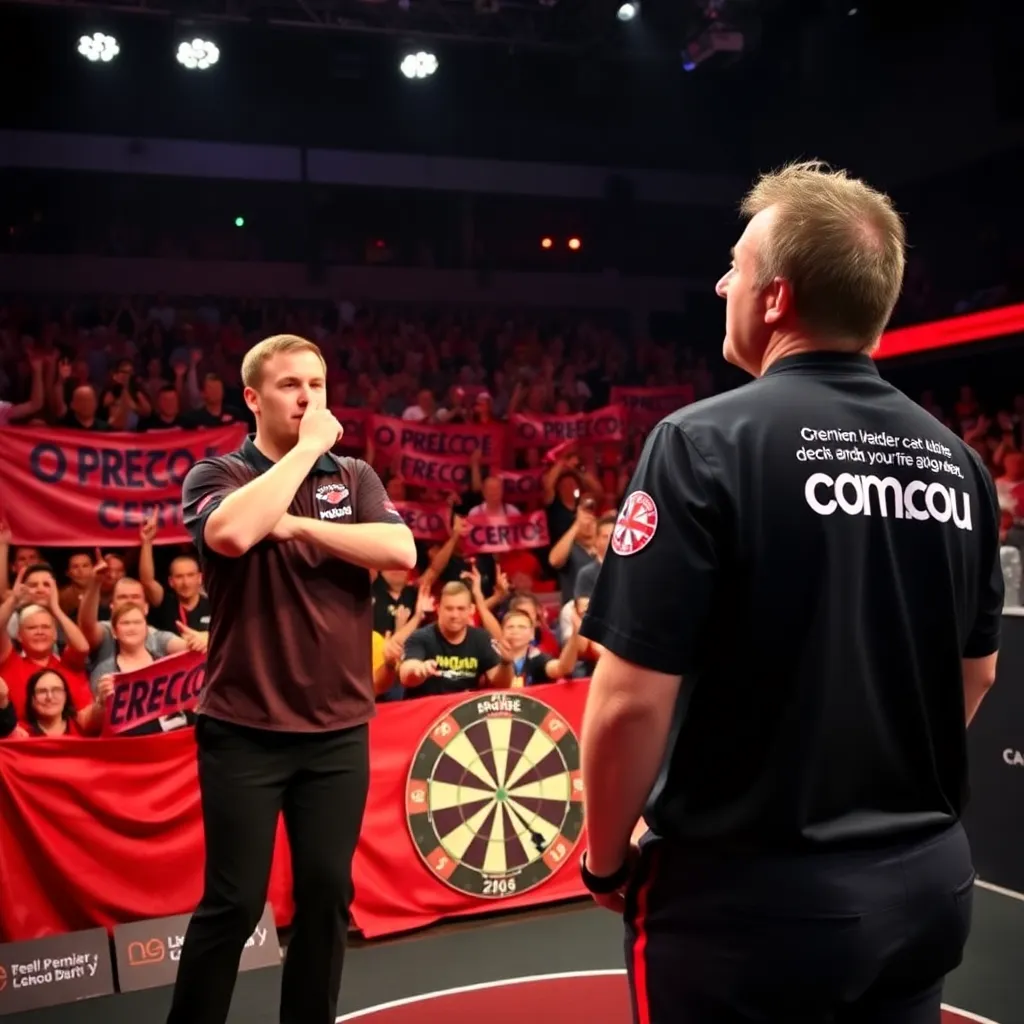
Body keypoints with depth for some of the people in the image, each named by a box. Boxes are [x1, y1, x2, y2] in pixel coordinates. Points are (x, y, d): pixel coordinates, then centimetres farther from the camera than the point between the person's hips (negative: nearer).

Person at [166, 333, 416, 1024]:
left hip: (338, 727, 3)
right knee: (234, 902, 2)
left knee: (327, 894, 9)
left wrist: (300, 526, -14)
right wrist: (306, 448, -16)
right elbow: (230, 533, -26)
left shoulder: (354, 477, 8)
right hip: (243, 727, -3)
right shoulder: (217, 474, -2)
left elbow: (401, 552, -9)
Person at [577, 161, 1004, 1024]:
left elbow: (632, 701, -20)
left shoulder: (706, 442, -18)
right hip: (927, 884, 6)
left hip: (750, 895, -5)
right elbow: (977, 673, 12)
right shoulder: (955, 459, 1)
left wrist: (607, 860, -4)